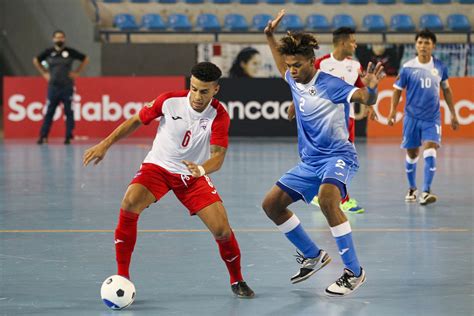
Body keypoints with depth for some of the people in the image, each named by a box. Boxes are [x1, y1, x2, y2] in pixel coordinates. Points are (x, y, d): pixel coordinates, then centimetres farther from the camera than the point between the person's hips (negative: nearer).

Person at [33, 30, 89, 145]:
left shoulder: (70, 52, -1)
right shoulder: (48, 52, 3)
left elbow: (85, 59, 9)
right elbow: (36, 60, 19)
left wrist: (77, 72, 4)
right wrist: (44, 73, 11)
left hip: (67, 87, -1)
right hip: (53, 86, 1)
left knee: (69, 112, 0)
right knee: (49, 112, 2)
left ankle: (68, 137, 4)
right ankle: (43, 136, 5)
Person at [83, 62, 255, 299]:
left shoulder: (219, 116, -17)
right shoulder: (169, 101, -15)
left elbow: (218, 157, -24)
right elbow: (136, 121, 0)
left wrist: (201, 169, -47)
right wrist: (105, 144, -4)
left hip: (194, 174, 0)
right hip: (158, 165, 0)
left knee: (222, 230, -12)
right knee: (129, 204, -29)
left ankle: (237, 281, 19)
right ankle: (122, 276, -18)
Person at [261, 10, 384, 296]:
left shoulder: (329, 84, -17)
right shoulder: (294, 81, 5)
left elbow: (366, 99, -29)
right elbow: (282, 64, 30)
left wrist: (371, 88, -50)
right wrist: (270, 36, 22)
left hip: (338, 157, -9)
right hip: (310, 162, 9)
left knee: (327, 198, -36)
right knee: (272, 203, 5)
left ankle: (354, 272, -28)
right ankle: (313, 256, 21)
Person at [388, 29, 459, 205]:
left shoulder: (440, 67, 1)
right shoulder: (408, 68, -4)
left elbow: (446, 90, 13)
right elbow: (397, 90, 2)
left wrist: (453, 114, 13)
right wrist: (393, 111, -10)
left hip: (432, 118, 0)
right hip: (412, 117, 0)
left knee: (430, 151, -15)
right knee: (412, 154, 8)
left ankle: (426, 192, -17)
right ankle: (412, 188, 28)